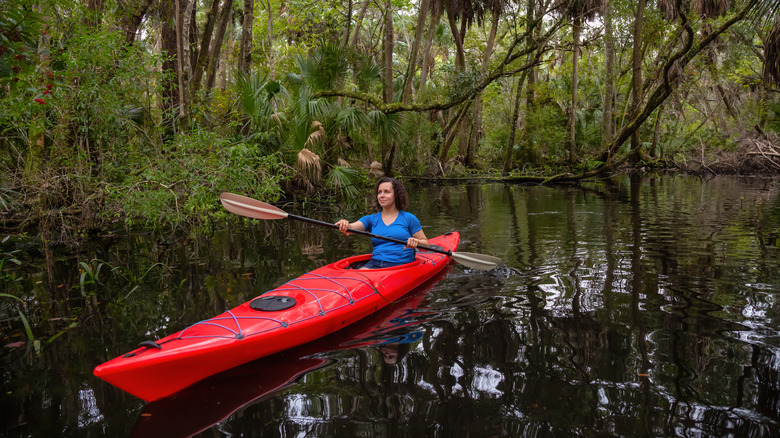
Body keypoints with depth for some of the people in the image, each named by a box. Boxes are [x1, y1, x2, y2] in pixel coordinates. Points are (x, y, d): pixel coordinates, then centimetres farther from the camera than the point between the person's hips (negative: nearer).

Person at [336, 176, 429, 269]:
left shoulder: (409, 218, 6)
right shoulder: (371, 219, 14)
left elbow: (426, 244, 8)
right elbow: (352, 227, -5)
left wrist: (416, 242, -15)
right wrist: (345, 226, -29)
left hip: (401, 265, -2)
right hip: (374, 264, 2)